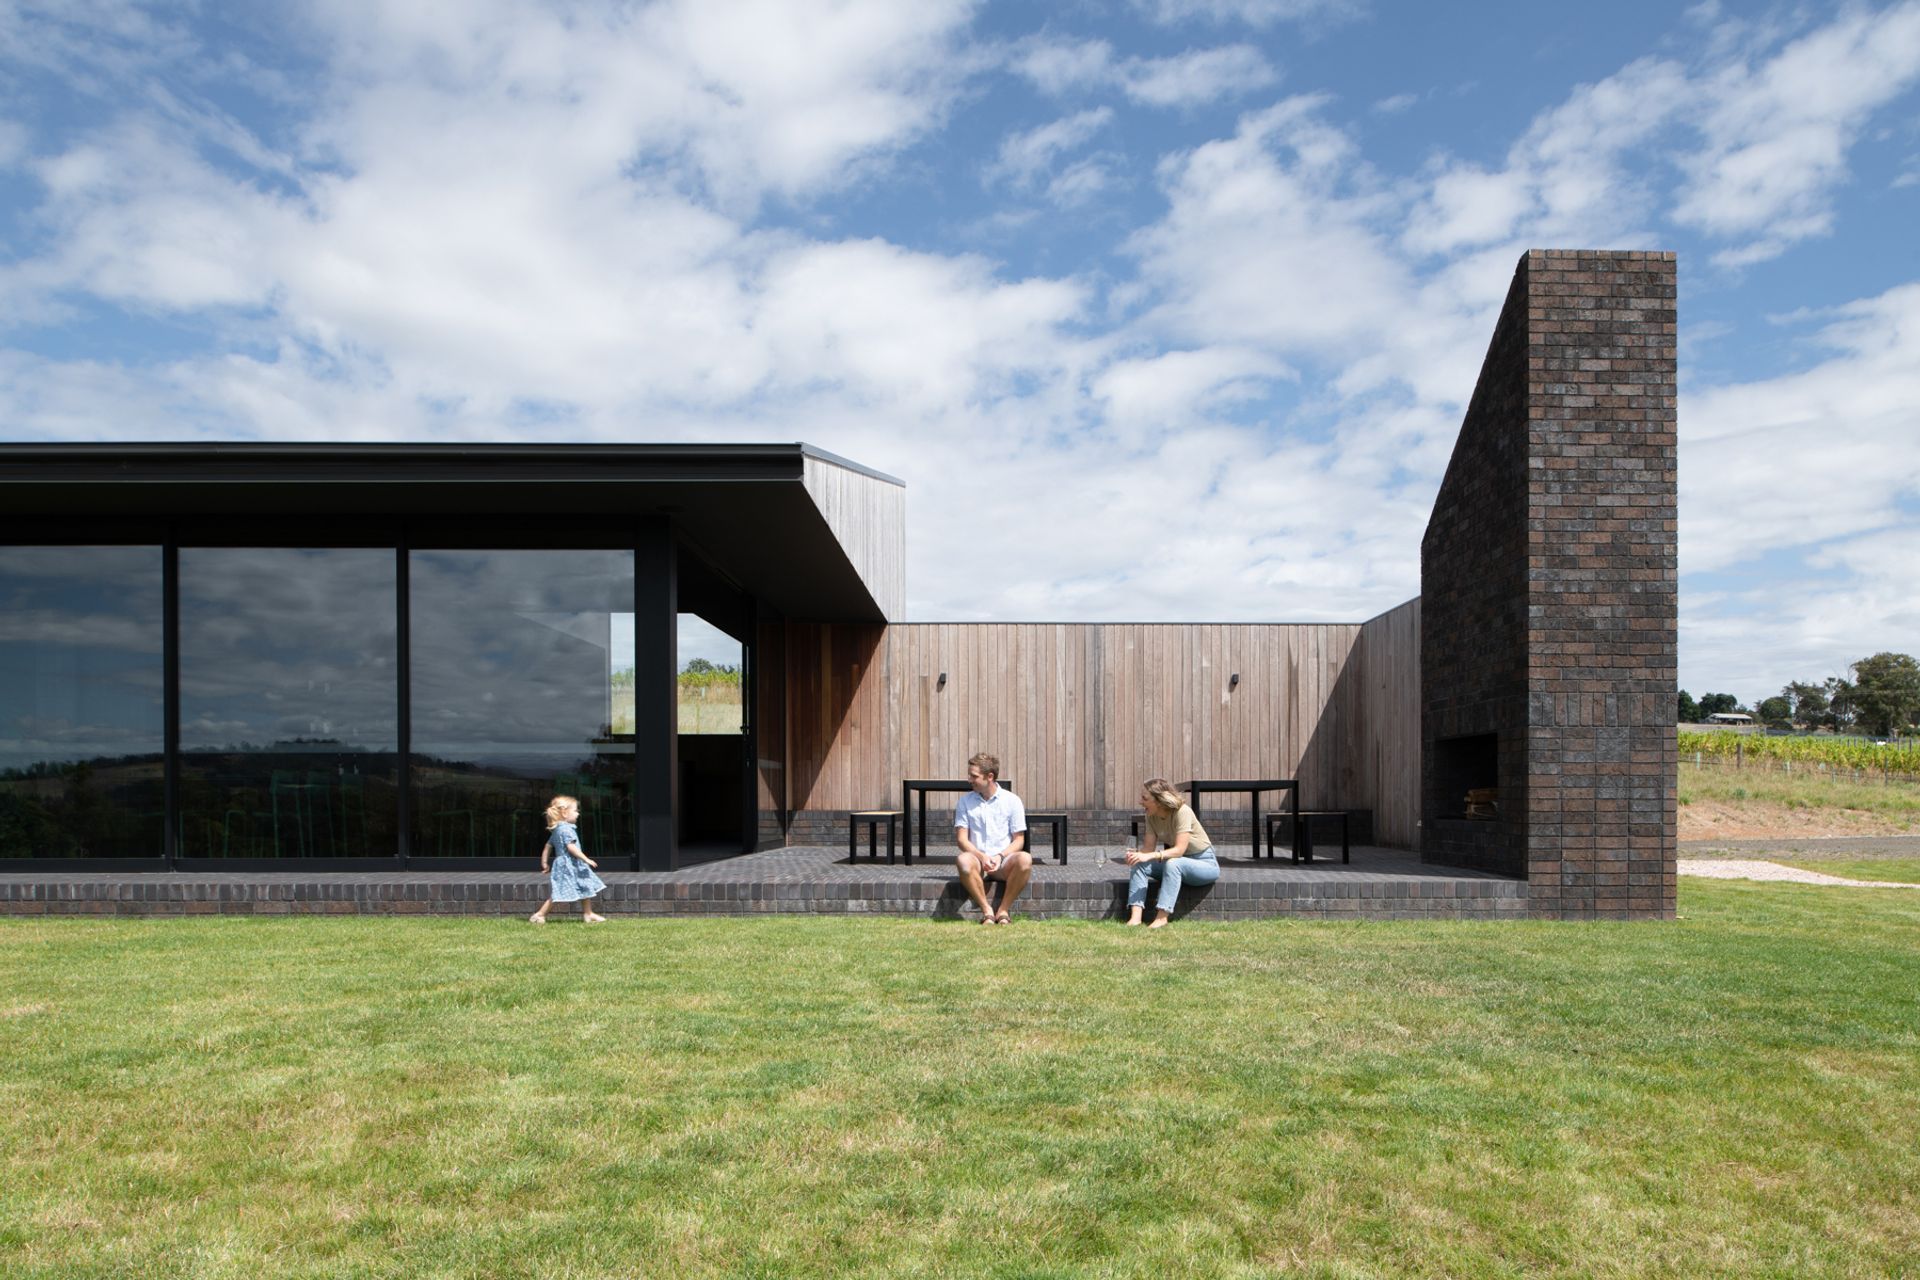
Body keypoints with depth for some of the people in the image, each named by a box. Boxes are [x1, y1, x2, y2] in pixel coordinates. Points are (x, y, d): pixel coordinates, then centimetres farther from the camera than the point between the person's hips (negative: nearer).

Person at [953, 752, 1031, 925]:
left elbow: (1019, 840, 3)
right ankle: (987, 910, -21)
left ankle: (1003, 910, -19)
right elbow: (961, 839, 2)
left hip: (1004, 861, 0)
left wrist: (1000, 856, -16)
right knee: (963, 860, -36)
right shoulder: (965, 801, 7)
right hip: (977, 858, 0)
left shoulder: (1012, 800, 3)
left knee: (1025, 859, -34)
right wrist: (982, 857, -15)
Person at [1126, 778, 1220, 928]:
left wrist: (1150, 856, -43)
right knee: (1139, 864, -16)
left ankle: (1162, 918, -37)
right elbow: (1149, 846, -10)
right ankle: (1135, 917, -28)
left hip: (1205, 864, -7)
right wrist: (1137, 854, -32)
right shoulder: (1151, 815, -7)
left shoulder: (1182, 812, -26)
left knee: (1173, 863, -37)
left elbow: (1179, 850, -32)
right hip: (1177, 864, 7)